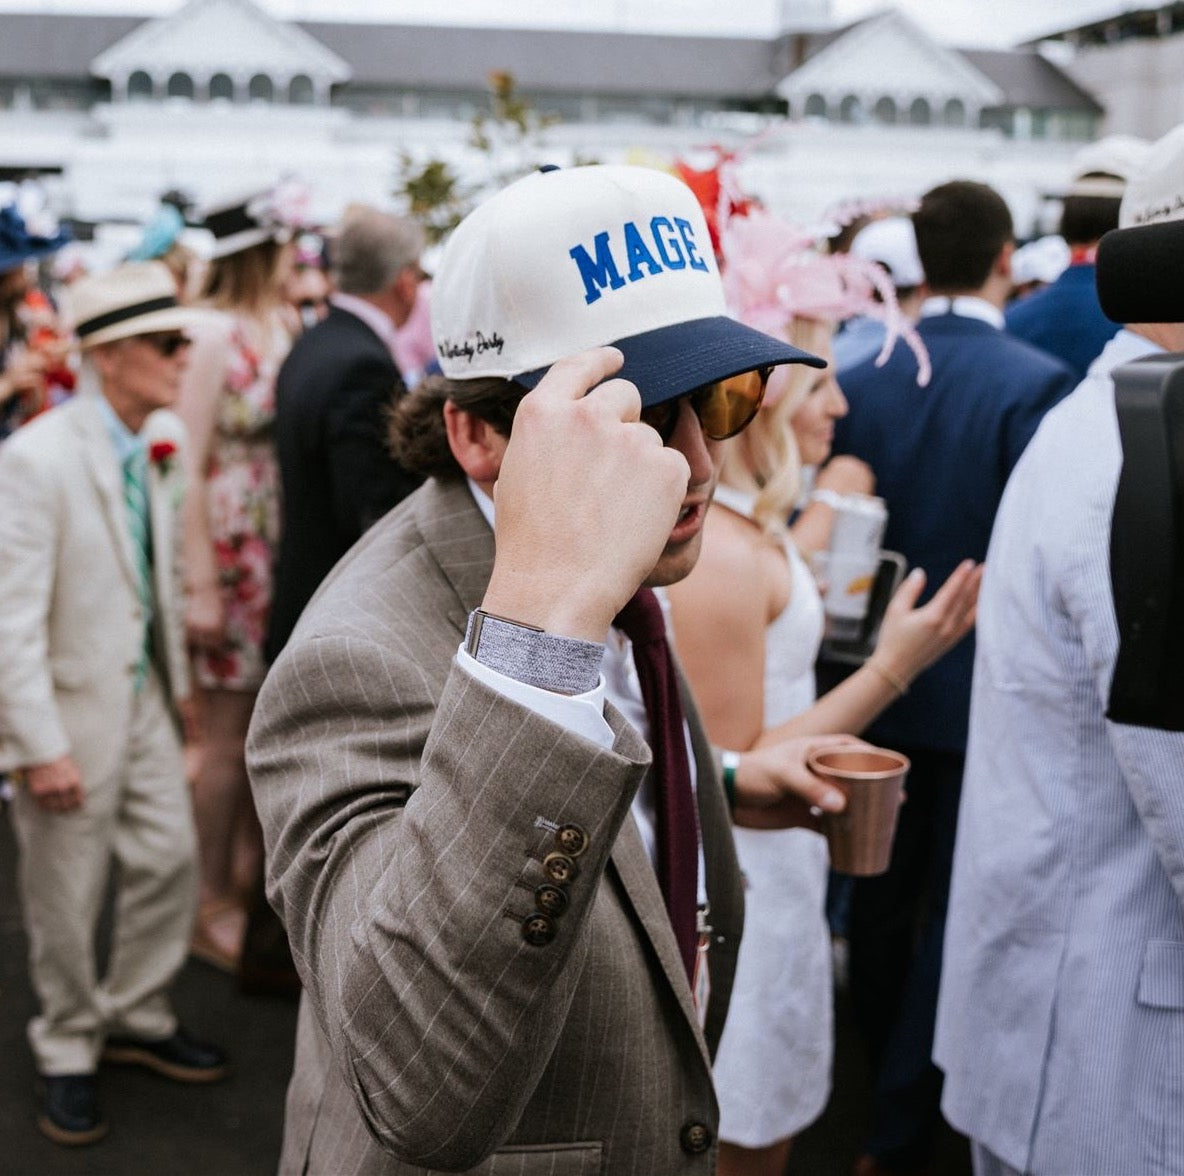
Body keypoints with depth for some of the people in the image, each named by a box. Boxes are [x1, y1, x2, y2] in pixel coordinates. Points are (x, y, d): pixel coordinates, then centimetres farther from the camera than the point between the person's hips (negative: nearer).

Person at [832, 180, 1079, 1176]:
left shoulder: (860, 380, -3)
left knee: (881, 894, 20)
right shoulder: (1036, 384, -17)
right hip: (981, 688, -5)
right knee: (956, 911, 7)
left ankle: (887, 1084, 40)